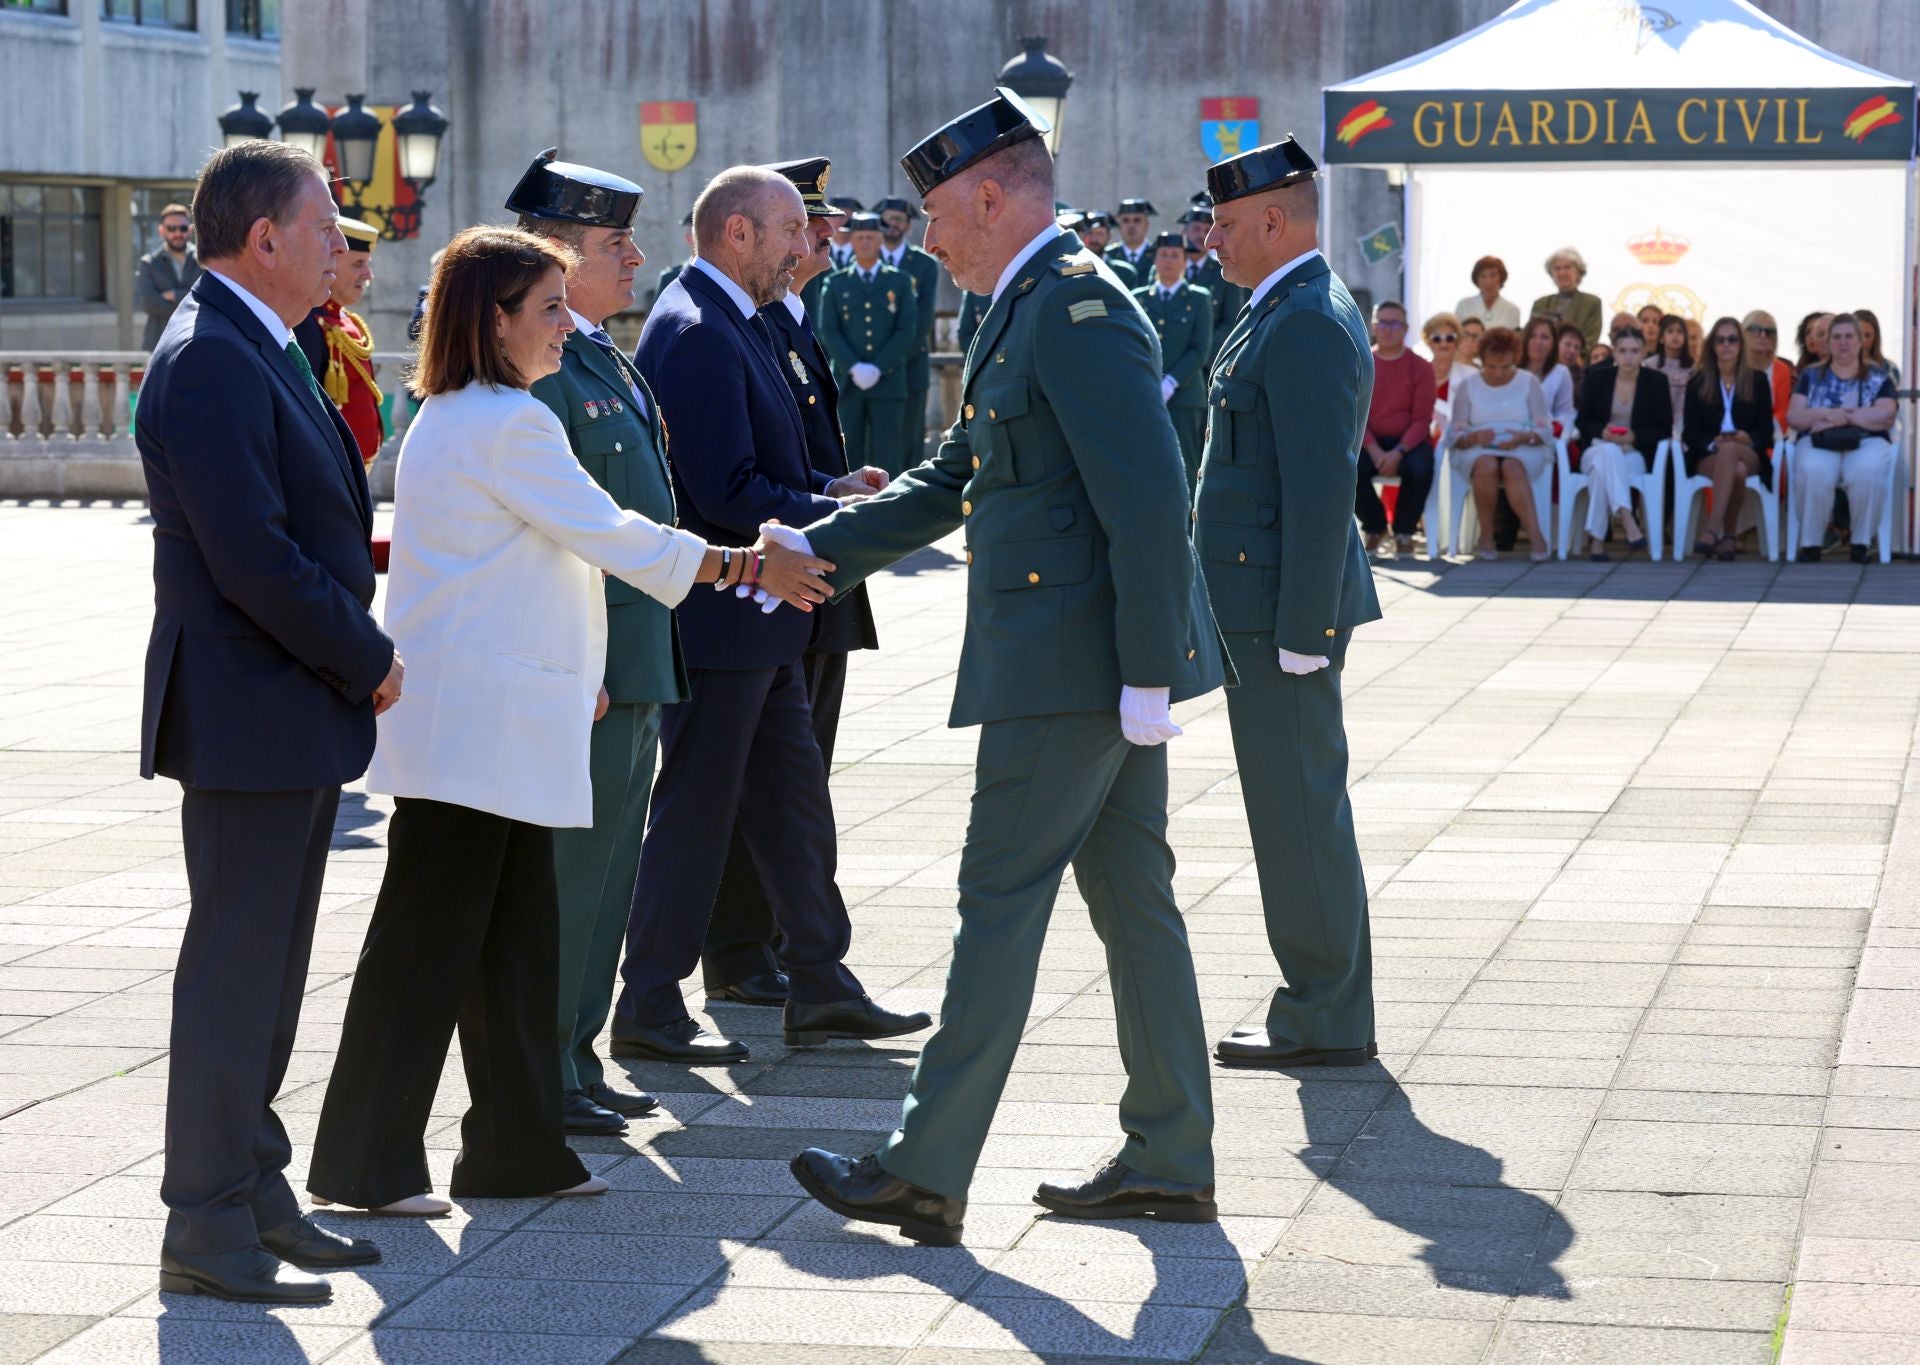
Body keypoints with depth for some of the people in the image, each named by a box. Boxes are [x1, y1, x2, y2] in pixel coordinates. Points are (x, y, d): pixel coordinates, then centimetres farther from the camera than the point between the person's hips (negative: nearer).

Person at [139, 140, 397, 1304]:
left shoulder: (261, 353, 14)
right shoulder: (209, 365, -19)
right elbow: (252, 562, -24)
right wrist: (369, 661, -15)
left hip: (296, 716, 10)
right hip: (249, 717, -10)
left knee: (269, 966, 16)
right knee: (235, 966, -4)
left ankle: (256, 1195, 26)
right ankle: (209, 1230, 3)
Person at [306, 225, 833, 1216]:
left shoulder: (447, 418, 17)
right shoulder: (509, 423, -14)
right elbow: (608, 535, -13)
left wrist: (567, 669, 26)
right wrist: (749, 568, -5)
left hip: (492, 719, 10)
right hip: (474, 719, -10)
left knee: (516, 932, 12)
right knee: (428, 936, -6)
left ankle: (517, 1148, 18)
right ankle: (364, 1162, -2)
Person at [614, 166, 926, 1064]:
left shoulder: (733, 324, 14)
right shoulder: (696, 334, -19)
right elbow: (726, 494, -25)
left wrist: (832, 487, 5)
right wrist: (834, 513, -15)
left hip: (759, 620, 10)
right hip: (716, 618, -10)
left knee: (793, 803, 15)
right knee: (694, 811, -2)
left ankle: (821, 989, 23)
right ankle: (649, 1012, 8)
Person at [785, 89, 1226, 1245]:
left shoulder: (1078, 310, -16)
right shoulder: (1031, 311, 17)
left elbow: (1149, 498, -22)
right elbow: (955, 479, 23)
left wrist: (1147, 673, -23)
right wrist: (814, 553, 19)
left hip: (1074, 668, -10)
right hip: (1093, 667, 10)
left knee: (1002, 901, -6)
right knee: (1132, 898, 12)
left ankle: (926, 1173, -2)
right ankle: (1171, 1161, 18)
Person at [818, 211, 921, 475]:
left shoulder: (900, 282, 9)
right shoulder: (835, 284, 11)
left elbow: (907, 331, 1)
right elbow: (828, 332, 2)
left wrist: (878, 369, -11)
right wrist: (854, 368, -13)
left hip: (888, 383, -1)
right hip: (847, 383, 1)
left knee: (887, 459, -3)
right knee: (847, 457, -1)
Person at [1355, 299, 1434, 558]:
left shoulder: (1420, 368, 1)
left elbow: (1422, 419, -4)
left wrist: (1398, 452, -20)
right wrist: (1375, 451, -17)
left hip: (1408, 441, -1)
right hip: (1369, 441, 1)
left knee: (1421, 469, -34)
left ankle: (1404, 532, -5)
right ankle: (1374, 527, -2)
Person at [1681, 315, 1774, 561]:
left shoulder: (1757, 380, 13)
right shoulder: (1697, 382, 12)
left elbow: (1767, 431, 7)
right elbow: (1689, 433, 4)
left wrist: (1748, 439, -17)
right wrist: (1713, 442, -18)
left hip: (1750, 456, 0)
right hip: (1706, 457, 0)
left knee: (1730, 450, -40)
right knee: (1737, 470, -38)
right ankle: (1728, 536, -38)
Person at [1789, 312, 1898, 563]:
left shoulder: (1879, 378, 16)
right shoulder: (1811, 376, 19)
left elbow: (1885, 417, -1)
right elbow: (1793, 417, 7)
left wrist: (1843, 417, -10)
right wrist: (1829, 415, -12)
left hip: (1866, 443, 0)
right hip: (1819, 444, 0)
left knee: (1867, 471, -38)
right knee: (1814, 472, -37)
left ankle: (1861, 543, -26)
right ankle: (1810, 543, -27)